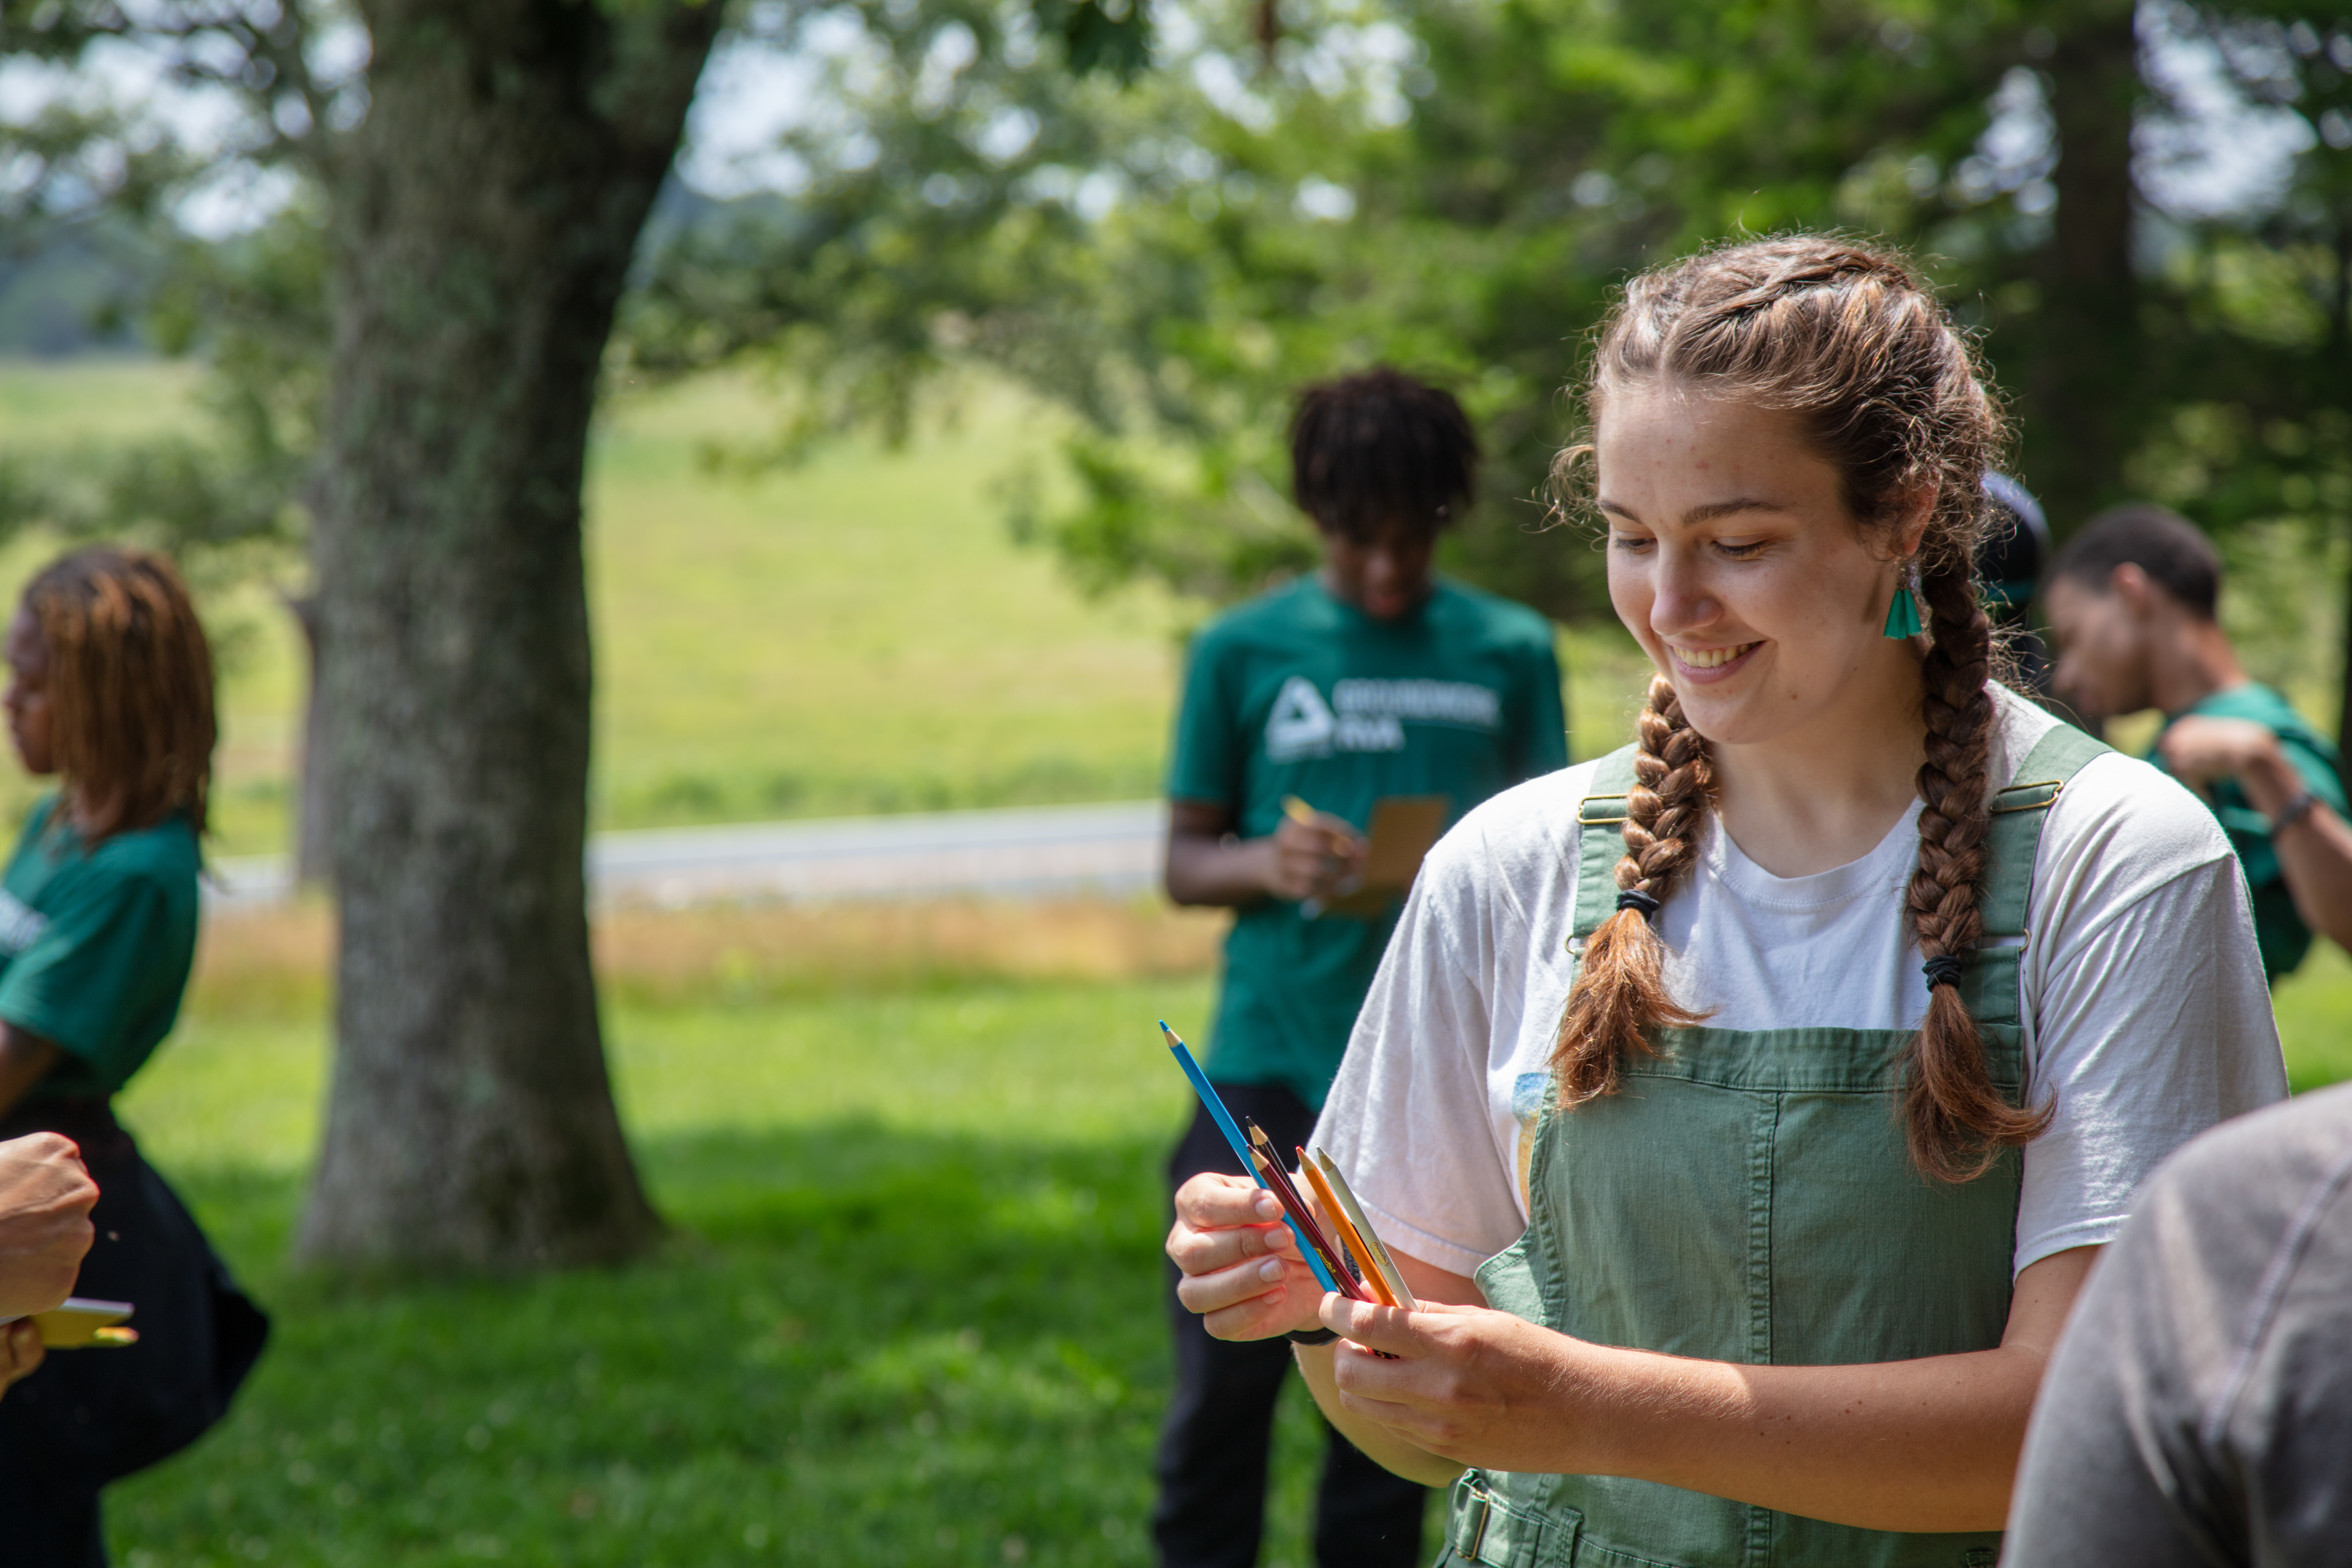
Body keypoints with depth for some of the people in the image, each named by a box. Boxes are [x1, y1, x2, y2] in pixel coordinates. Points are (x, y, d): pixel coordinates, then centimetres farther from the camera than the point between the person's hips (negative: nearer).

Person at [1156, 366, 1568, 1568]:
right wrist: (1266, 865, -14)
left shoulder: (1510, 652, 7)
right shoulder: (1242, 651, 5)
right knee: (1223, 1383, -3)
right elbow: (1184, 859, 8)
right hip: (1269, 1061, -1)